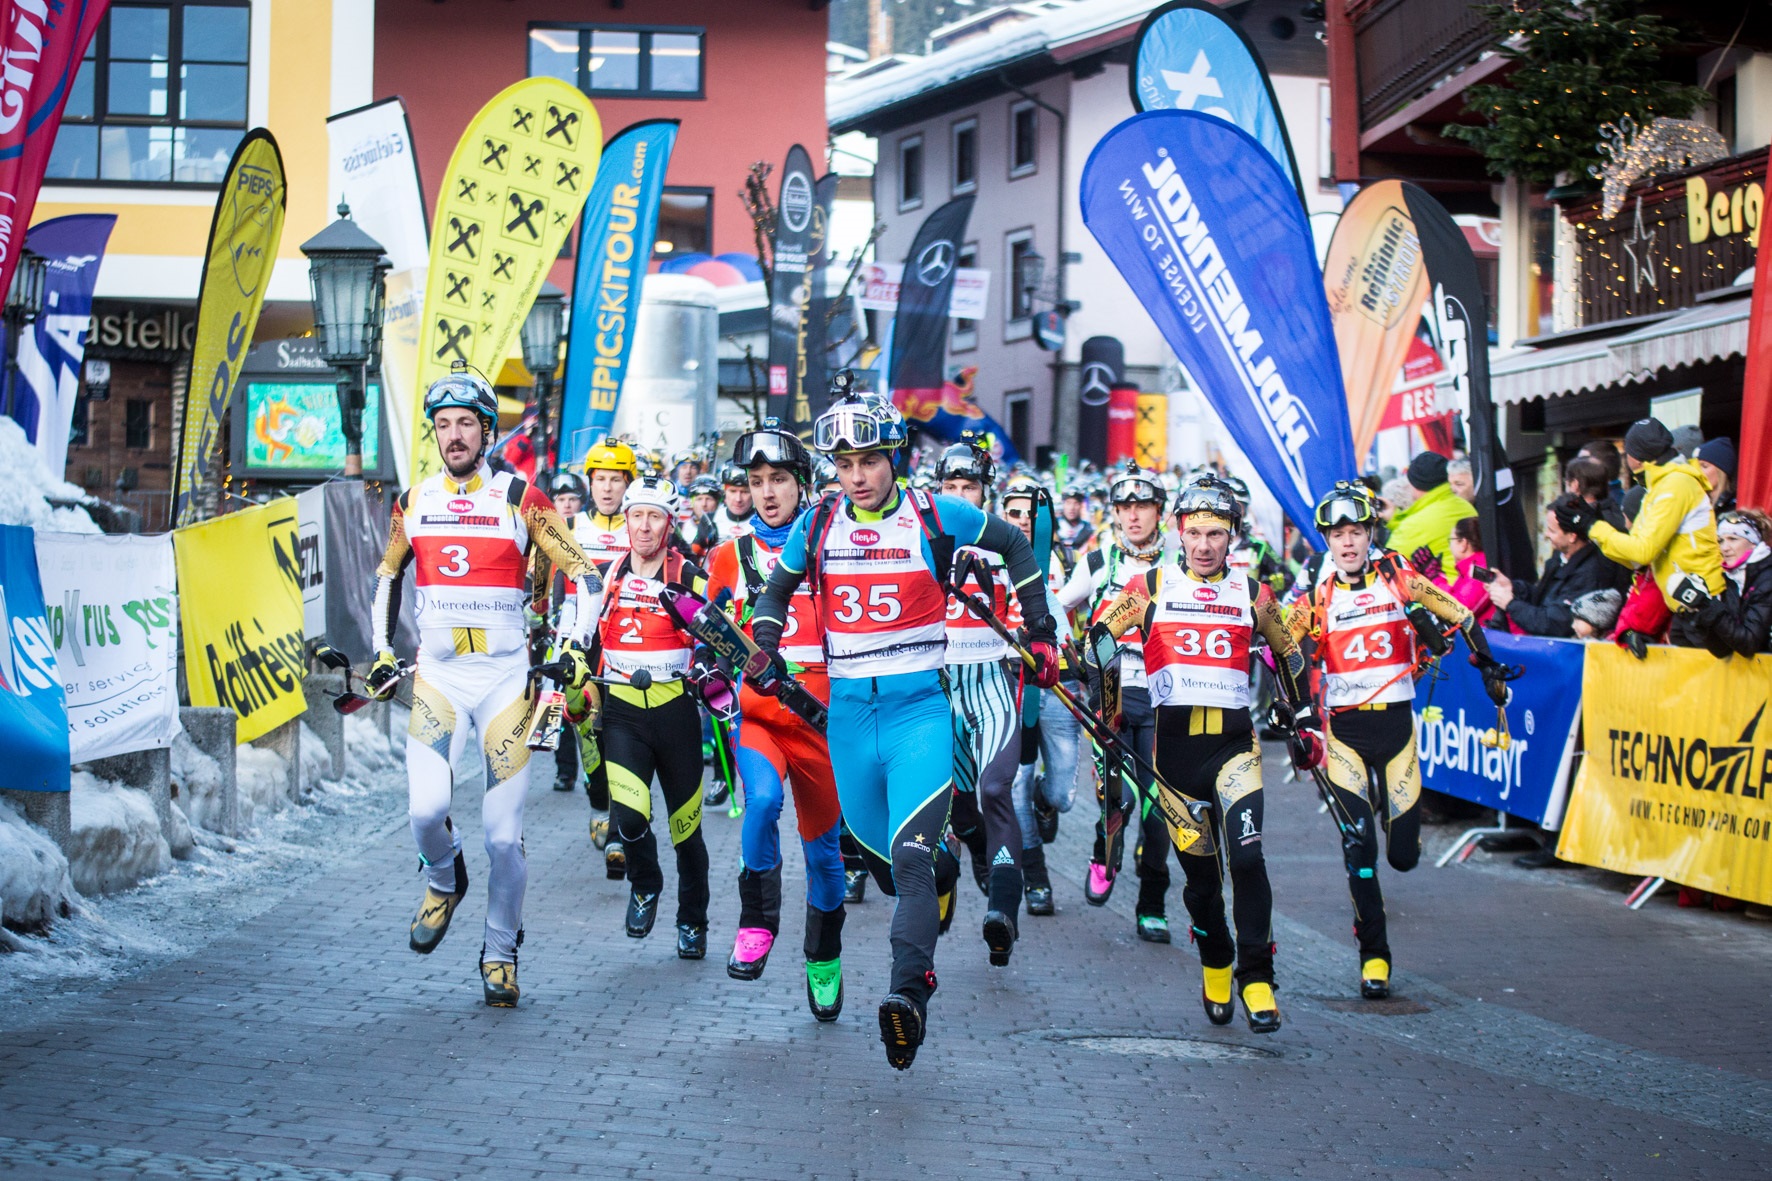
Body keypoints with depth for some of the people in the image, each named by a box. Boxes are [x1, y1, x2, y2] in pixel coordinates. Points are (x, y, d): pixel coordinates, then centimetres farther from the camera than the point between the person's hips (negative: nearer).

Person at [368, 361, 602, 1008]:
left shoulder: (520, 499, -3)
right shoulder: (414, 502, 7)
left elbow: (584, 575, 0)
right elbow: (387, 576, 23)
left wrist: (574, 642, -12)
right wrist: (382, 650, 15)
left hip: (506, 676, -2)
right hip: (437, 674, 2)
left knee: (503, 833, -3)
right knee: (426, 809, -18)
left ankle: (501, 950, 17)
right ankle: (444, 880, 16)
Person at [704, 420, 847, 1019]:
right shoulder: (731, 555, 8)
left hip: (819, 716, 0)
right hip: (754, 714, 0)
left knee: (822, 843, 8)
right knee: (763, 798, -31)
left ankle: (824, 960, 28)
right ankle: (757, 924, -15)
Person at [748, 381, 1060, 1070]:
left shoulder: (936, 518, -3)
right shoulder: (816, 526, 4)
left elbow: (1015, 547, 12)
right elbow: (778, 588, 21)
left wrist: (1040, 633, 11)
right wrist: (764, 644, 2)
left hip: (919, 707, -4)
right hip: (849, 710, 4)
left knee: (911, 857, -20)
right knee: (878, 855, 12)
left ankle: (910, 994, -31)